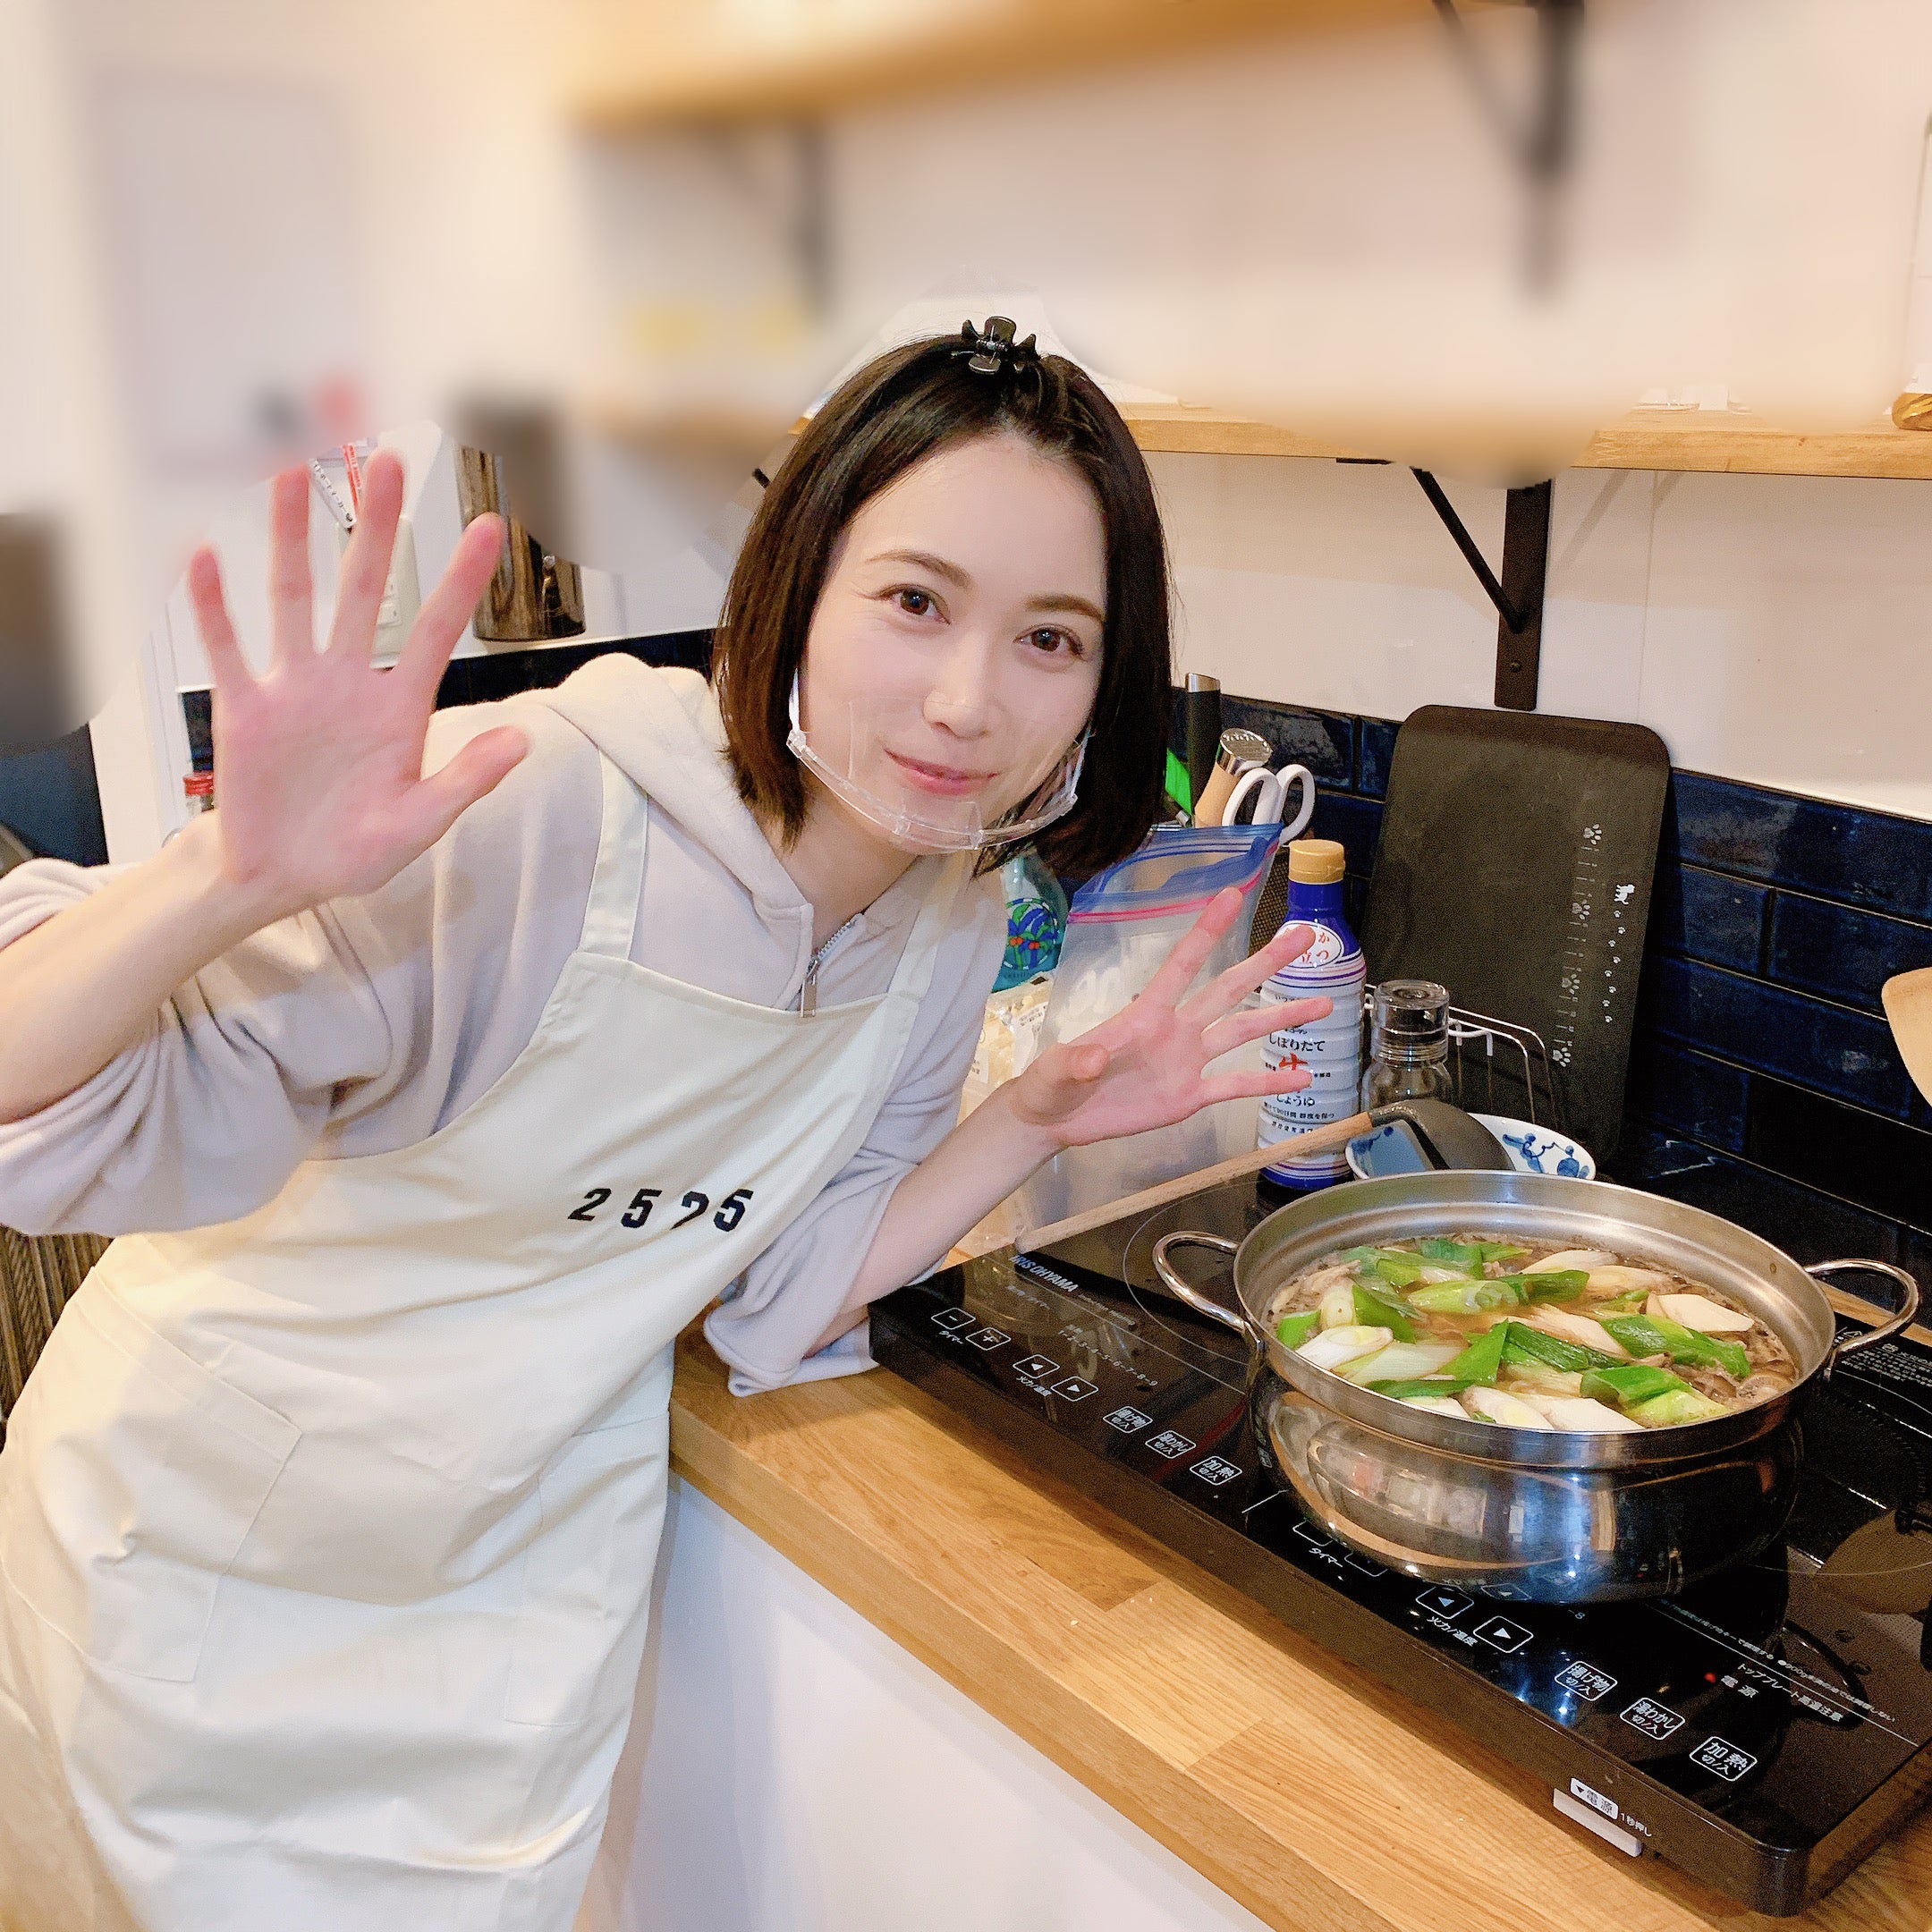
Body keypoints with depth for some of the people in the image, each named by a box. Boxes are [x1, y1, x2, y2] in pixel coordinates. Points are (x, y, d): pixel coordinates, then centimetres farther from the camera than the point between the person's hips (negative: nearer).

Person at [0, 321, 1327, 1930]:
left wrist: (1039, 1120, -15)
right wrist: (235, 879, -48)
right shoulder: (530, 819, -31)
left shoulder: (949, 923, -10)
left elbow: (781, 1289, -4)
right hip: (190, 1544, -3)